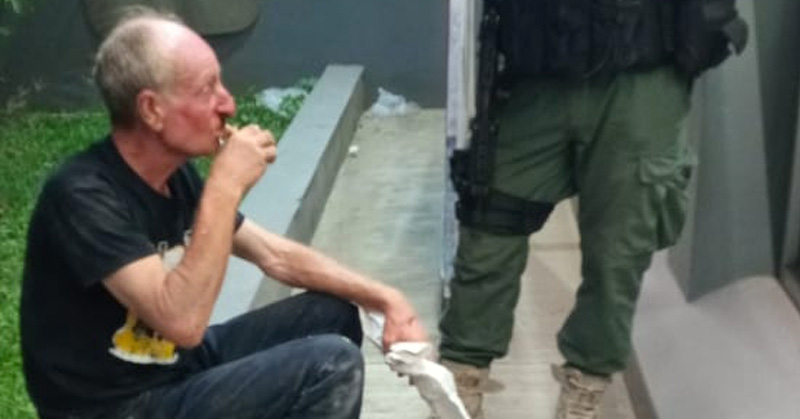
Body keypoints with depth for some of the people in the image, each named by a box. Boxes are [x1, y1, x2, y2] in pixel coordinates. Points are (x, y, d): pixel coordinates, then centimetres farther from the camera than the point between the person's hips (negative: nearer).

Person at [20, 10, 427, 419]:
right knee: (333, 365, -18)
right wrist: (226, 188, -30)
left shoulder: (174, 175, 1)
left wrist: (383, 297, -1)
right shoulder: (84, 197, -25)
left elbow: (278, 256, 8)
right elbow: (183, 321, -34)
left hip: (177, 364, 9)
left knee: (332, 314, 9)